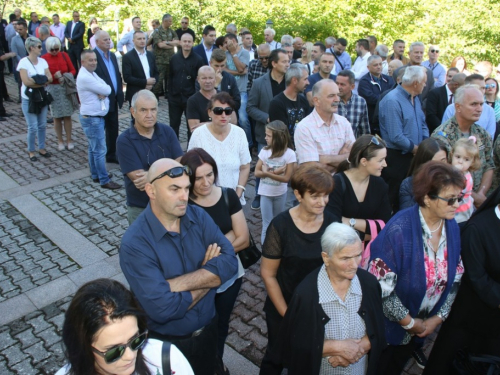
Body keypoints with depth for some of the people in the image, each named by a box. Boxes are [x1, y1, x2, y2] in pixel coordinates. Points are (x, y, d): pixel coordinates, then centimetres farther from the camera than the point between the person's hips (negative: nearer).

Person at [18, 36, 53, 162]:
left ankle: (41, 148, 26)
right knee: (33, 127, -2)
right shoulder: (23, 62, -13)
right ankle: (31, 151, 16)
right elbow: (26, 82, -20)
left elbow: (49, 78, -4)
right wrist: (42, 81, -14)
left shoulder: (42, 61, 2)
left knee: (42, 125, 11)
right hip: (29, 99, -5)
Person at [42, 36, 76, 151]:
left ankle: (69, 140, 15)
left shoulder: (64, 55, 0)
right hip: (53, 89, -1)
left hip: (66, 88, 2)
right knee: (57, 116, 6)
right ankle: (60, 141, 18)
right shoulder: (44, 58, -7)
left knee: (67, 115, 6)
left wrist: (68, 75, -15)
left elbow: (73, 70, 5)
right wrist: (54, 76, -22)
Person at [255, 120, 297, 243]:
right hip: (265, 193, 0)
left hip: (280, 194, 0)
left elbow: (286, 178, -18)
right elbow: (257, 172, -9)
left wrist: (267, 172, -24)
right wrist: (274, 172, -24)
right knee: (267, 224, 6)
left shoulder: (289, 154, -17)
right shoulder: (264, 151, -10)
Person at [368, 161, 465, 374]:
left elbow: (455, 277, 1)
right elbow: (382, 284, -27)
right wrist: (409, 321, -15)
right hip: (390, 325, -5)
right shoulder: (399, 230, -30)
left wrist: (439, 317, -4)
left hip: (425, 324, 5)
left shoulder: (452, 228, -8)